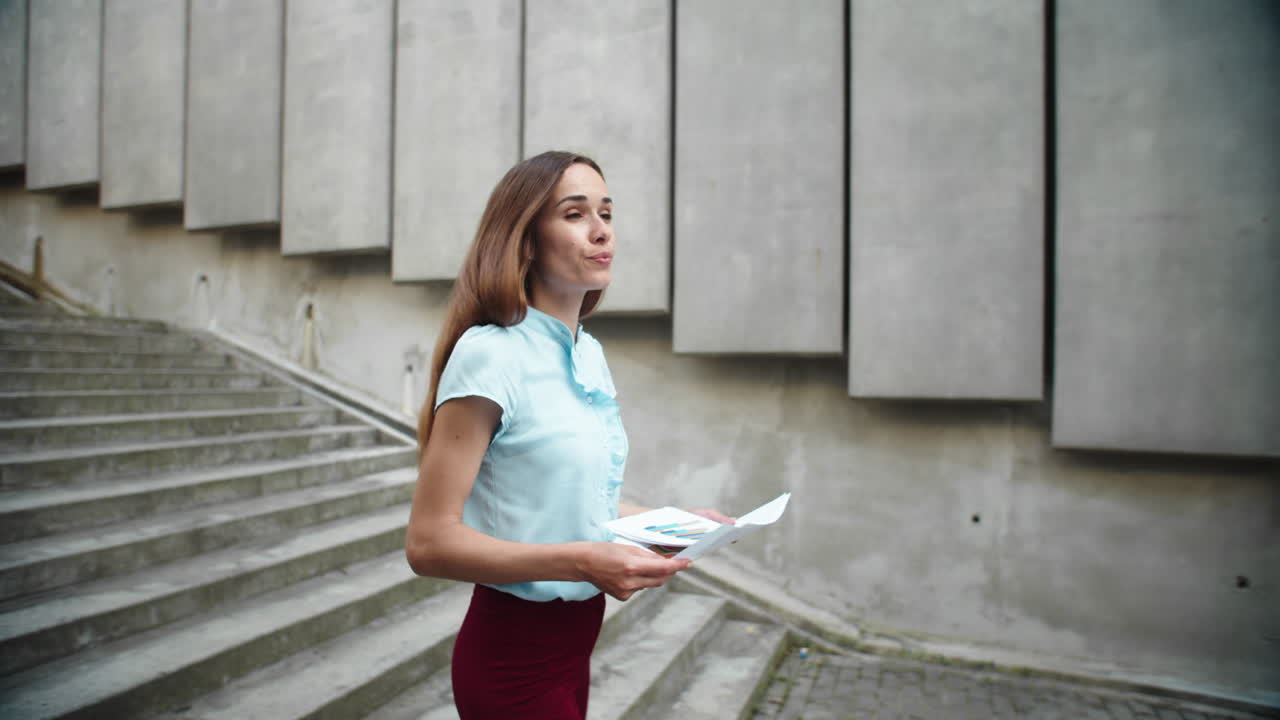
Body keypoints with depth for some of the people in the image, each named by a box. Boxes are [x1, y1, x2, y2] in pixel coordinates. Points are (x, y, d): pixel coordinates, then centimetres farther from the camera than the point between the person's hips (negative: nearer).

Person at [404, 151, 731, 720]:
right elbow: (429, 542, -22)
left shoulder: (591, 354, 2)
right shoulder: (489, 353, -20)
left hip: (575, 638, 7)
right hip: (513, 655, -7)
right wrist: (580, 562, -28)